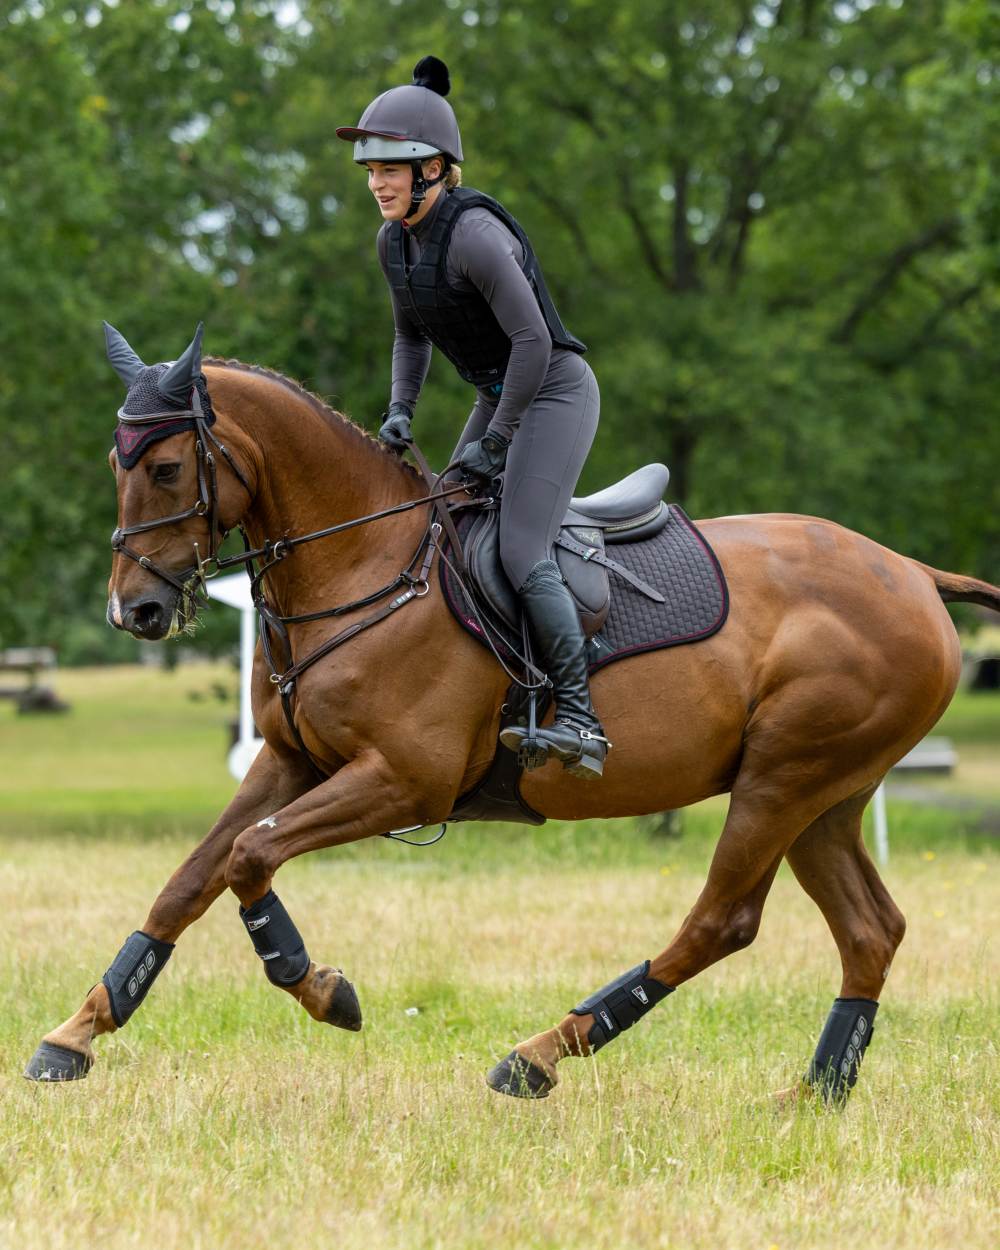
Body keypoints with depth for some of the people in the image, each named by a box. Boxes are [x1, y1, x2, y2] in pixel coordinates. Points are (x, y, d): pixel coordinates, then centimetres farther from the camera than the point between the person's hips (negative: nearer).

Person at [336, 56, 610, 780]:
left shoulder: (474, 233, -24)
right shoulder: (395, 240, 4)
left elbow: (532, 339, -25)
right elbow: (413, 336, 19)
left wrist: (493, 444, -20)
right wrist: (400, 413, 4)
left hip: (555, 389, -10)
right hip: (497, 395, 10)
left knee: (520, 550, -21)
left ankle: (580, 721, -21)